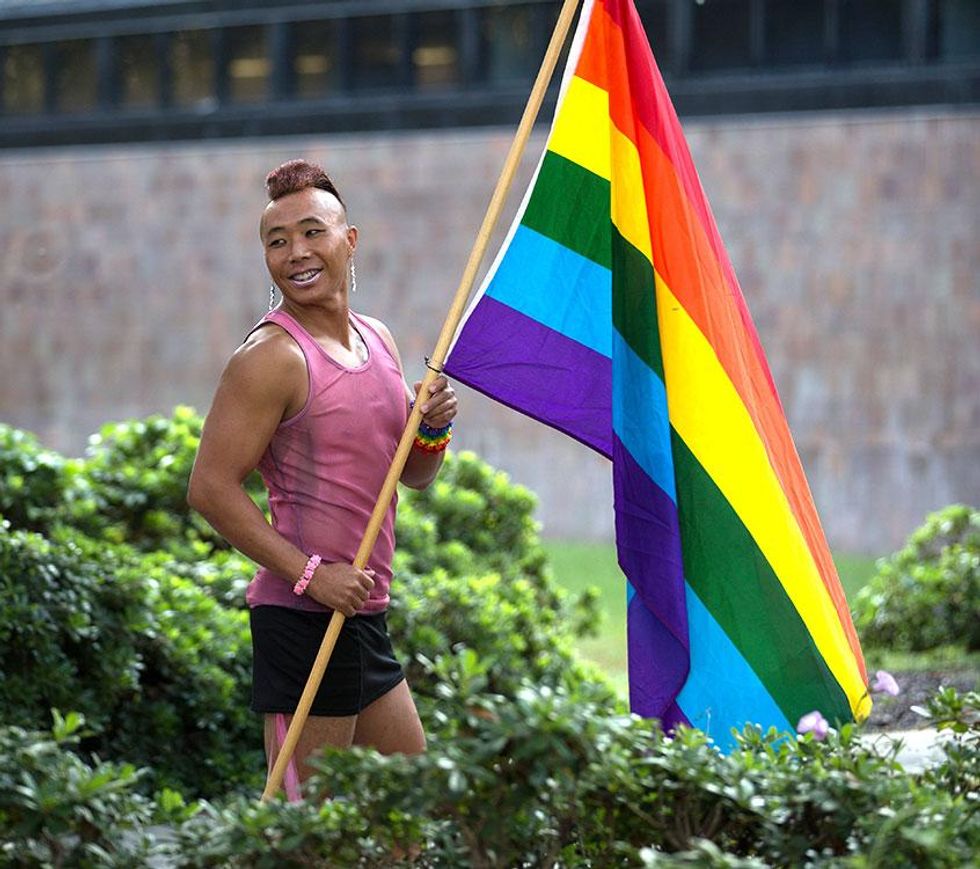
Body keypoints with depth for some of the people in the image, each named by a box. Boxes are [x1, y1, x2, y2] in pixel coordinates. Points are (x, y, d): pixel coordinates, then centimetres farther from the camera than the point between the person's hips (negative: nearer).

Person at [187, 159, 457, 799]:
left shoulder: (378, 340, 14)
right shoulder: (272, 357, -11)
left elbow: (415, 476, 21)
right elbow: (211, 487, -17)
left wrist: (434, 427, -1)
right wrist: (309, 574, -21)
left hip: (365, 612, 9)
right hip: (302, 617, -9)